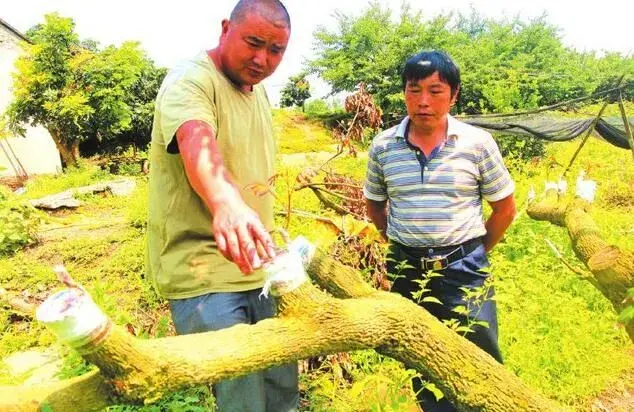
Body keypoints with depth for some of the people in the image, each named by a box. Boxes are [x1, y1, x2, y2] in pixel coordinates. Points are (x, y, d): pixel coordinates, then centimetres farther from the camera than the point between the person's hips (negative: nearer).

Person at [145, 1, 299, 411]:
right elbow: (197, 144, -37)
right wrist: (226, 203, -57)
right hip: (204, 274, -8)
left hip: (257, 267, 9)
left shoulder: (259, 90, 12)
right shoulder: (191, 80, -15)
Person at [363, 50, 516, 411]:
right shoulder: (383, 146, -1)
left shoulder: (477, 143, -7)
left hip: (464, 271, -2)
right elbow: (375, 206, 12)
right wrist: (403, 244, 6)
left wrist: (475, 252, 4)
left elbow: (505, 208, 2)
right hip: (405, 271, 2)